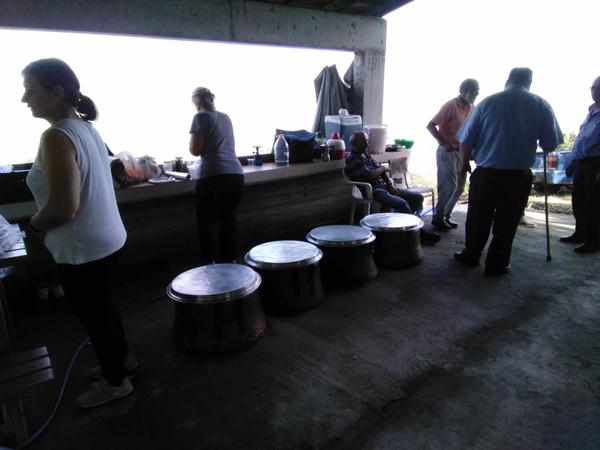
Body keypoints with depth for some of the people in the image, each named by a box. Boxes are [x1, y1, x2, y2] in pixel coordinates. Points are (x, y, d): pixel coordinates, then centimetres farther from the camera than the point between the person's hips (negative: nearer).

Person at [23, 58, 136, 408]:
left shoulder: (56, 137, -22)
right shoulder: (87, 128, 5)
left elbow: (64, 207, -28)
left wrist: (36, 223, -7)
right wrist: (46, 221, 13)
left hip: (83, 249, -9)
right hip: (107, 239, 9)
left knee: (93, 315, 10)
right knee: (101, 305, 26)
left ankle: (116, 382, 31)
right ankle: (122, 357, 46)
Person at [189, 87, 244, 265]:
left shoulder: (200, 117, 3)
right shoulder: (225, 117, 22)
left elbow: (195, 150, -1)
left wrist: (193, 138, 19)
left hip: (214, 176, -6)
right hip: (236, 174, 6)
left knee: (208, 222, 2)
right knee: (228, 220, 15)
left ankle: (209, 265, 2)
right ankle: (230, 260, 22)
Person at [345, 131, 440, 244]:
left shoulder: (367, 155, 19)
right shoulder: (352, 160, -9)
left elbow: (383, 171, 16)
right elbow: (370, 175, -18)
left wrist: (390, 184, -3)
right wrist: (382, 168, 2)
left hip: (384, 187, 9)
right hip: (373, 191, -9)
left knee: (417, 197, 1)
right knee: (402, 203, -29)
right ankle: (419, 233, -15)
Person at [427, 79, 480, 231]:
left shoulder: (471, 108, 9)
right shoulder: (451, 105, -12)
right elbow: (431, 125, -16)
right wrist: (444, 143, -18)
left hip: (462, 152, 8)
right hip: (448, 152, -8)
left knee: (459, 188, 11)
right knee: (449, 187, -7)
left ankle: (445, 216, 22)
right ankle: (438, 217, 7)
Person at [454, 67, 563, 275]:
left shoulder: (488, 102, 0)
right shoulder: (541, 105, 2)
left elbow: (466, 141, -1)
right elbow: (550, 145, 3)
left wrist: (465, 163, 16)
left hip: (486, 172, 0)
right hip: (519, 175, 0)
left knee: (478, 218, 14)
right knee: (506, 222, 9)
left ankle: (470, 256, 29)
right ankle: (497, 265, 17)